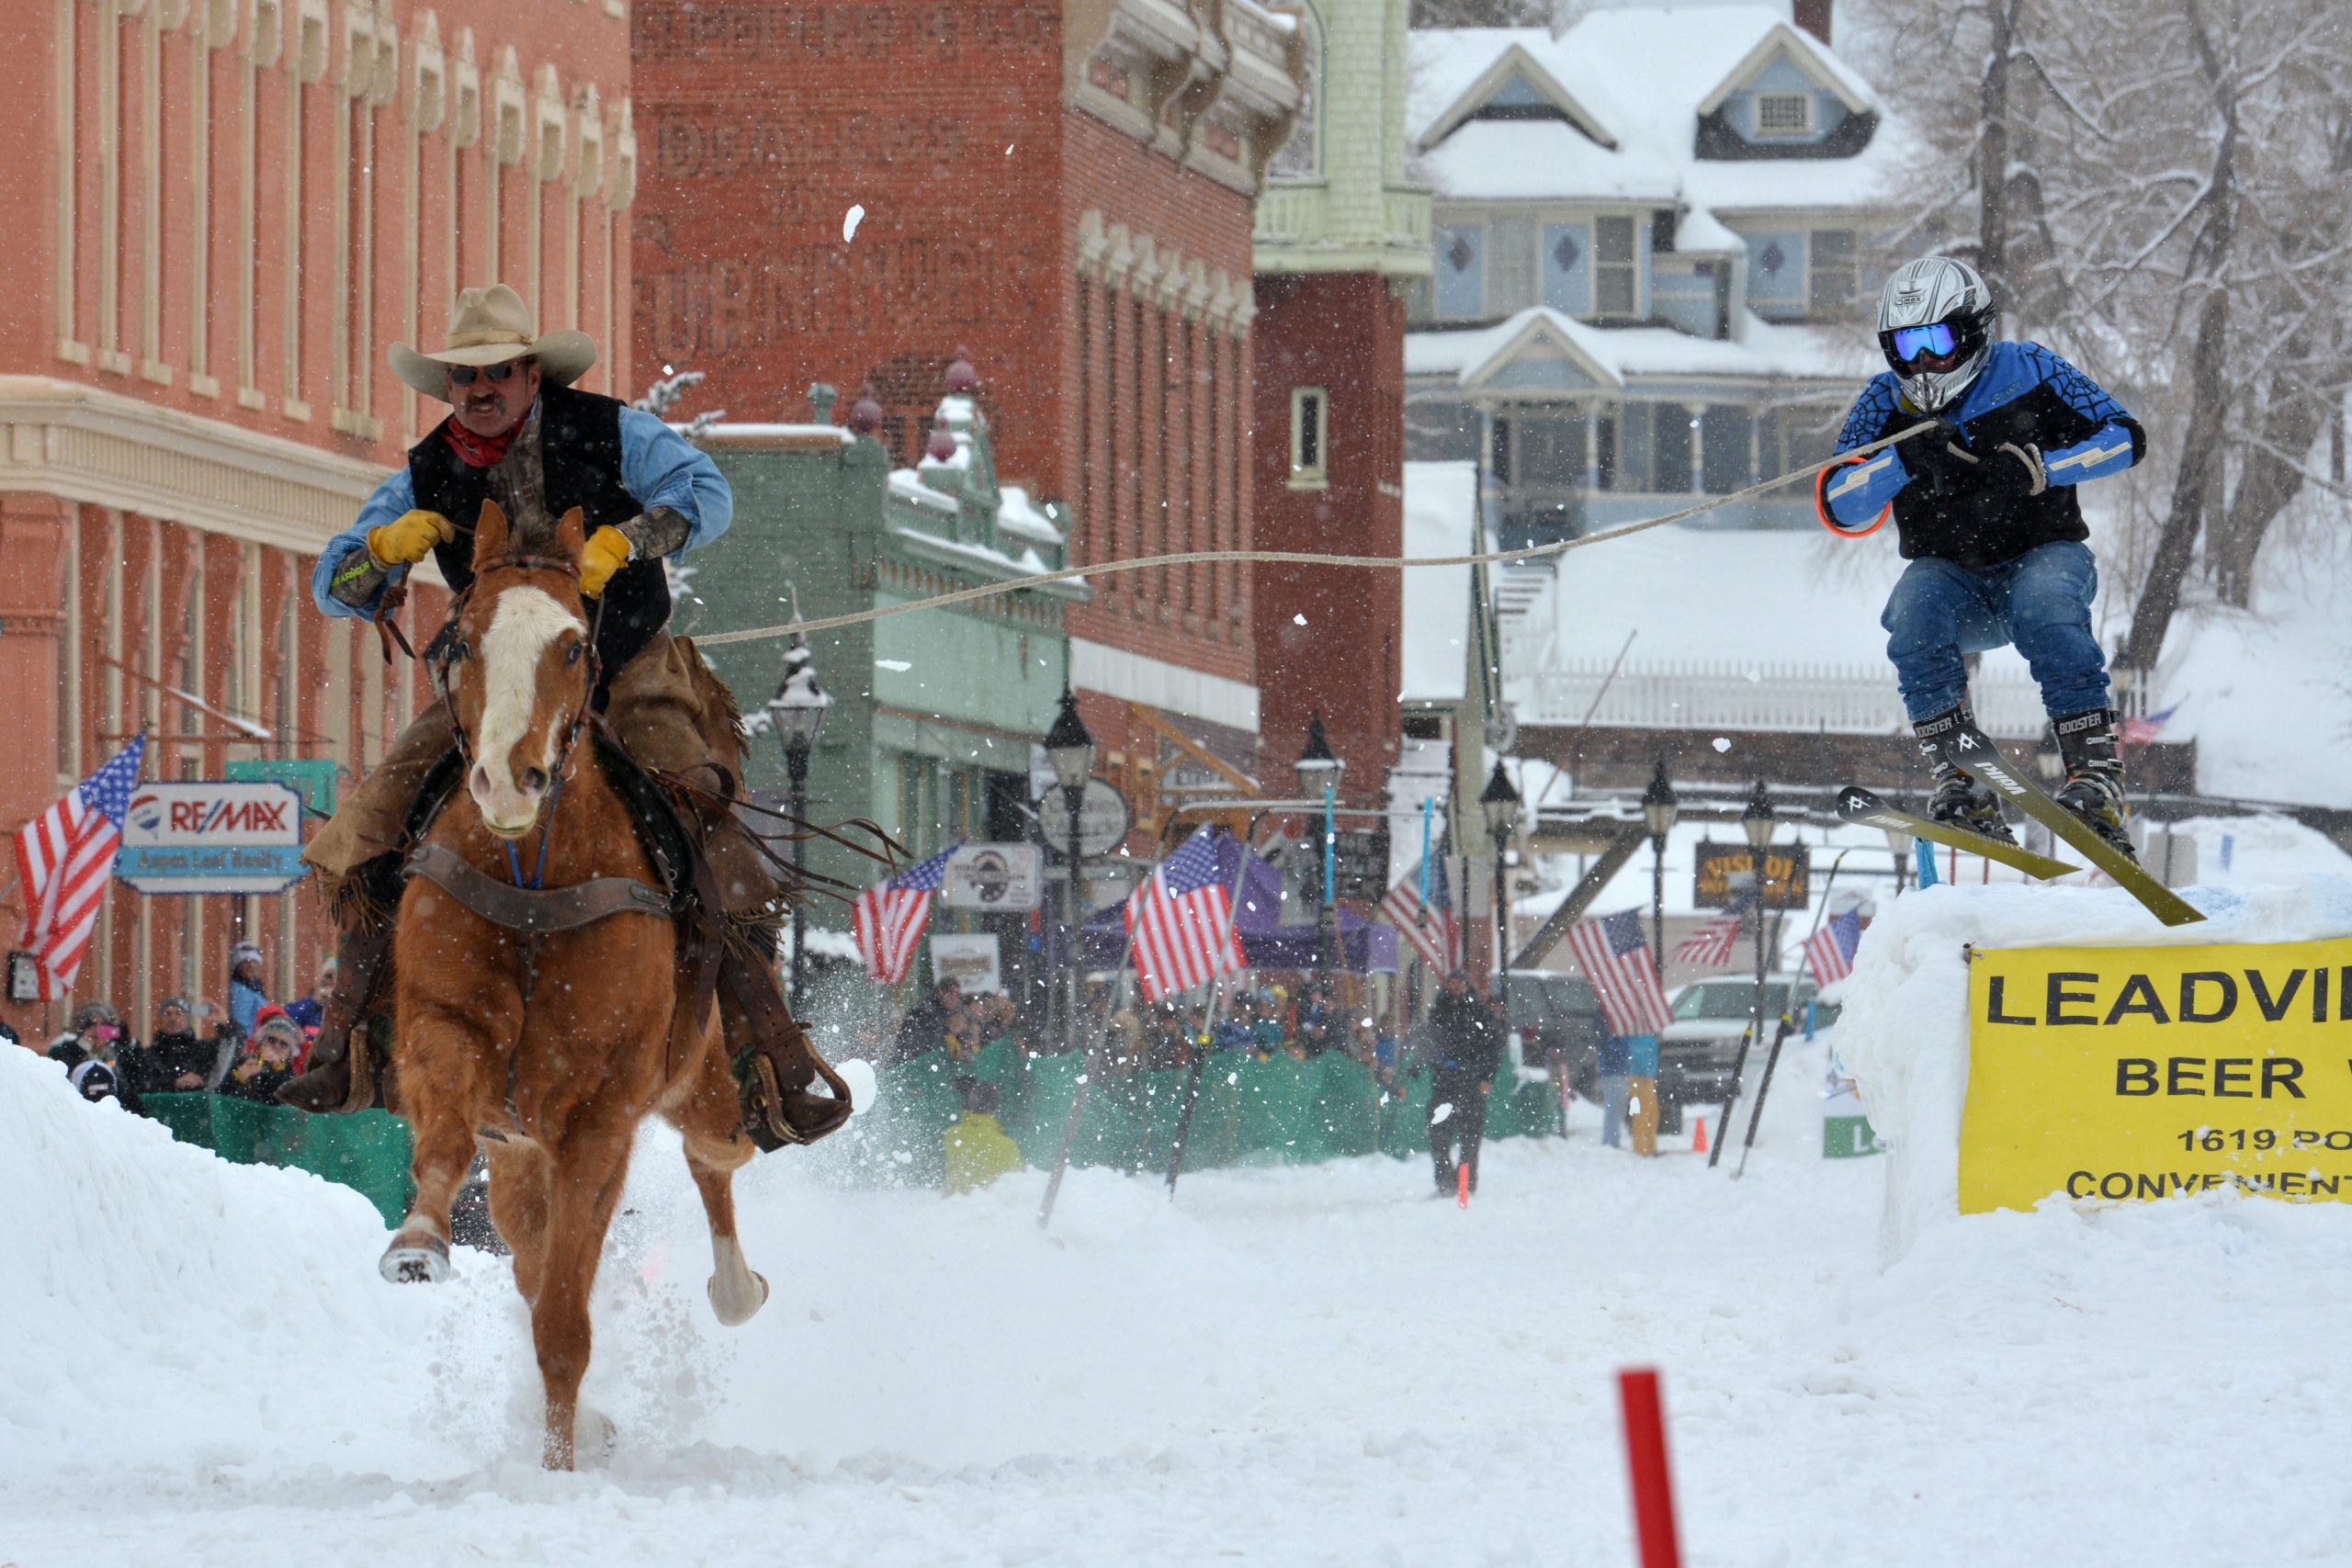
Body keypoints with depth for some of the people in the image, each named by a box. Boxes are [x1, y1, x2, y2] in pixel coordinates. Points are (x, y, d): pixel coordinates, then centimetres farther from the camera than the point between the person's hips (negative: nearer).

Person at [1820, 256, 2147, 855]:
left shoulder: (2028, 372, -5)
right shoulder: (1886, 403, -1)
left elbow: (2126, 437, -7)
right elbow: (1840, 511, -11)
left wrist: (2036, 469, -21)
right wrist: (1906, 459, -28)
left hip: (2043, 554, -2)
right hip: (1953, 581, 2)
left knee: (2044, 607, -35)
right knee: (1914, 609, -31)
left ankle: (2094, 771, -34)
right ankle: (1963, 785, -30)